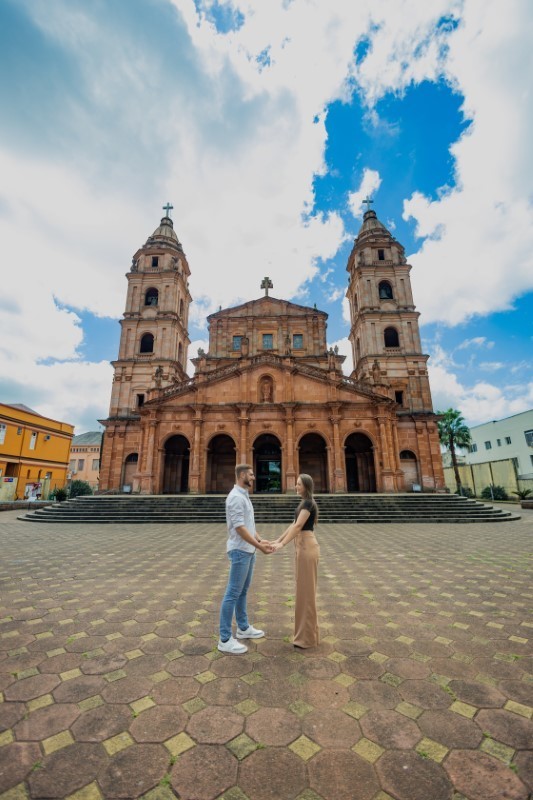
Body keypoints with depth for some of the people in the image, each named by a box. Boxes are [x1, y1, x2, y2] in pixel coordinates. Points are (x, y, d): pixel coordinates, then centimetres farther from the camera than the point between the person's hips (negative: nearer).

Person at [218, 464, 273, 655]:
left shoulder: (244, 496, 12)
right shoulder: (236, 497, -22)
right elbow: (239, 528, -26)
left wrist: (260, 540, 9)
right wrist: (259, 546, -22)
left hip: (248, 550, 10)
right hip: (240, 551, -10)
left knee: (243, 591, 20)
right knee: (233, 593, -1)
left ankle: (243, 628, 34)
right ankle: (225, 639, 10)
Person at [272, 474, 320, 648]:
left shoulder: (308, 503, -15)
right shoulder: (304, 503, 15)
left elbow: (298, 526, -24)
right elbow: (293, 524, 18)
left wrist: (282, 545, -27)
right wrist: (278, 539, 17)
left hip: (307, 547, -10)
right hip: (301, 546, 10)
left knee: (306, 590, 0)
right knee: (304, 589, 17)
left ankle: (308, 637, 12)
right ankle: (306, 631, 29)